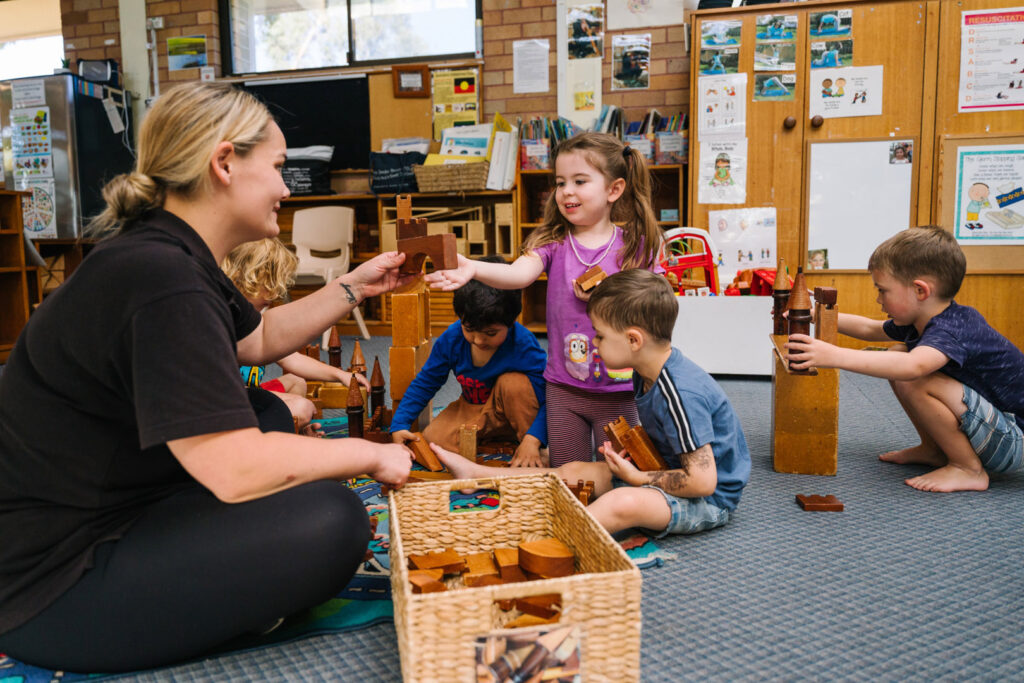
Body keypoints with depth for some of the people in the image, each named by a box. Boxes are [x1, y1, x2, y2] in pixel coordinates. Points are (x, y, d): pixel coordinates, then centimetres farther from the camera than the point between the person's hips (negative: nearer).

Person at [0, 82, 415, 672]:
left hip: (105, 512, 11)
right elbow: (237, 469, -32)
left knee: (267, 411, 20)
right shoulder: (160, 280, -27)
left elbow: (261, 337, 23)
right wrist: (371, 455, -17)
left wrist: (354, 287, 19)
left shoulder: (178, 257, 6)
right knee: (332, 521, -24)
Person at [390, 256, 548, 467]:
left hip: (514, 412, -3)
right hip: (471, 411, 3)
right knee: (433, 439, -20)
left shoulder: (523, 344, -29)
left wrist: (533, 440, -41)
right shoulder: (451, 339, -16)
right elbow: (425, 383, -4)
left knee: (513, 383, -35)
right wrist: (399, 424, -12)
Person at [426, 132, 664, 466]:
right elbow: (519, 273, -23)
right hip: (563, 386, 1)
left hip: (617, 391, -1)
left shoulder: (634, 246, -5)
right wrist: (473, 268, -41)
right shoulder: (554, 241, -4)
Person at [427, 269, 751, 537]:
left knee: (624, 502, -38)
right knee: (573, 471, 8)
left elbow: (702, 481, -30)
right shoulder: (648, 373, 1)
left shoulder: (681, 394, -30)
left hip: (711, 499, -9)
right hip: (669, 474, 9)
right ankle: (475, 473, 18)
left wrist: (637, 477, -18)